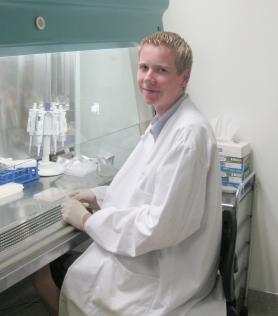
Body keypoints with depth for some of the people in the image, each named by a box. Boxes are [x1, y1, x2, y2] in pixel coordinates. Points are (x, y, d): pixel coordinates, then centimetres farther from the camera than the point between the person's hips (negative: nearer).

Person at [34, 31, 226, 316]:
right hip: (147, 253, 8)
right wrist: (98, 196, 4)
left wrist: (88, 220, -16)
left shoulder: (189, 132, -25)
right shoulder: (163, 122, 5)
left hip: (163, 273, -8)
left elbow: (160, 226, -26)